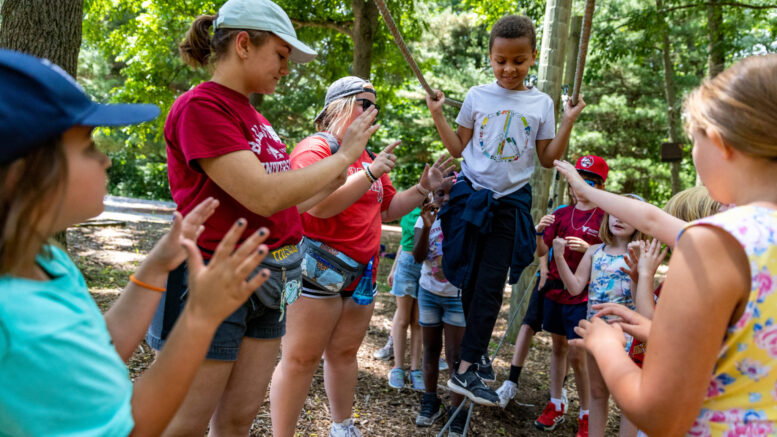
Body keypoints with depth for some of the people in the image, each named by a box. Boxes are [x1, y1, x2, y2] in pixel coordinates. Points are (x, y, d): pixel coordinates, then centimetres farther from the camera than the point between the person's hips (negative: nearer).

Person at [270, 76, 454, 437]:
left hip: (360, 274, 8)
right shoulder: (314, 149, -9)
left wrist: (423, 188, 8)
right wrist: (371, 172, -22)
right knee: (300, 359, -2)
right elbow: (320, 205, -24)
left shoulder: (366, 158, 16)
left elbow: (388, 210, 22)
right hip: (318, 271, -8)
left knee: (344, 352, 16)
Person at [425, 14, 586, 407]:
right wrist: (438, 116, -3)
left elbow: (548, 158, 6)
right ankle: (476, 346, 22)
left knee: (491, 285, -3)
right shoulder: (477, 96, 2)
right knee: (466, 278, 2)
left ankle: (465, 370, -1)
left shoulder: (541, 104, 3)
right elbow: (459, 149, 7)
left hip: (511, 201, 0)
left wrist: (568, 122, -4)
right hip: (471, 192, 0)